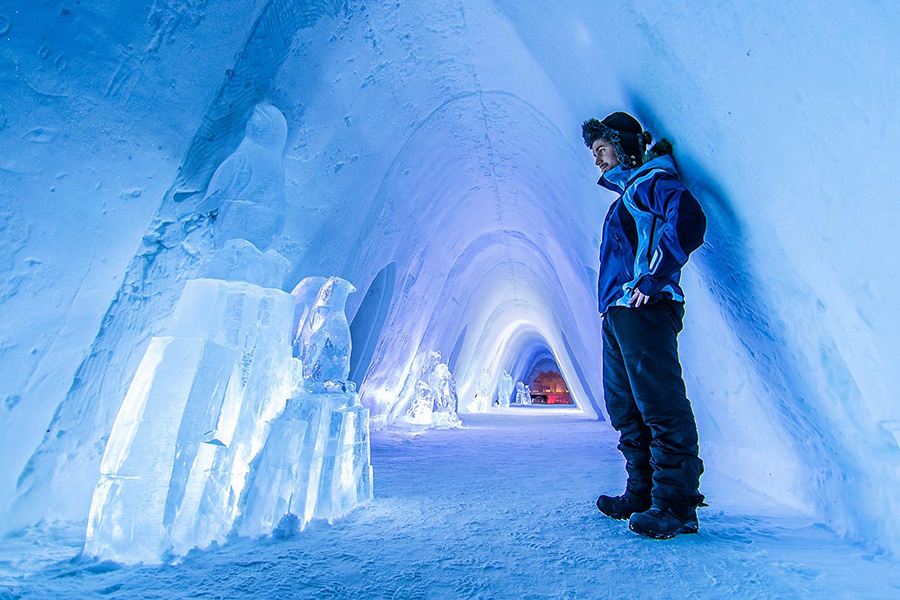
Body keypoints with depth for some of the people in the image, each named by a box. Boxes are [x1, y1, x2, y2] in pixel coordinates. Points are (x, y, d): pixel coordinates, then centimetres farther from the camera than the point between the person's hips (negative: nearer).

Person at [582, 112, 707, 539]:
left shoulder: (652, 179, 2)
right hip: (617, 313, 10)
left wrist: (654, 277, -19)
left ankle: (677, 505, 2)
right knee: (626, 408, 11)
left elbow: (688, 219, -18)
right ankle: (642, 493, 22)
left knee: (661, 404, -8)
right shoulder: (626, 194, 29)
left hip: (644, 310, -10)